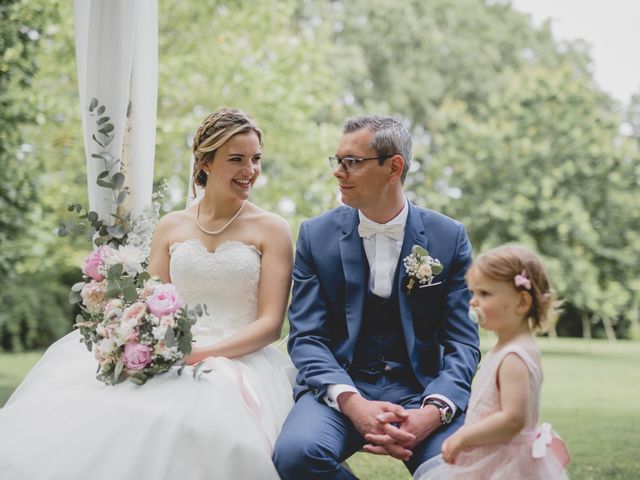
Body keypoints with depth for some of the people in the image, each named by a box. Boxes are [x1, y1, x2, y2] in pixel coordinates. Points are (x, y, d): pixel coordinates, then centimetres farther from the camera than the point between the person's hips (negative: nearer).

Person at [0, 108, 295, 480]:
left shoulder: (272, 230, 4)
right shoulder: (171, 228, 15)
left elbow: (270, 324, -3)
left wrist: (203, 354, -18)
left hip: (240, 361, -3)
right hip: (169, 358, 3)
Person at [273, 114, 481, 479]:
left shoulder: (449, 237, 3)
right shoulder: (317, 235, 4)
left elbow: (462, 342, 0)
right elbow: (307, 336, -2)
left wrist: (433, 411, -21)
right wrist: (352, 403, -21)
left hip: (420, 390, -1)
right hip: (339, 389, 1)